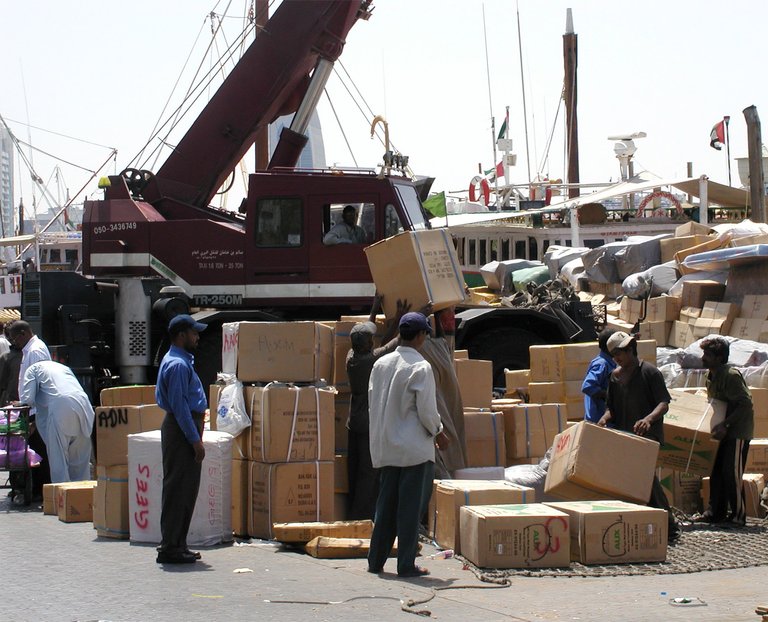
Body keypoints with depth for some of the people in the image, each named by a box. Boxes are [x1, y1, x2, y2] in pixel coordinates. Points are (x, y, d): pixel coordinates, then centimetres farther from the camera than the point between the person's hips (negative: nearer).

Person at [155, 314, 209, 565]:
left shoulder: (182, 361, 17)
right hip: (182, 430, -11)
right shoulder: (178, 365, -16)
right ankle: (170, 547, -7)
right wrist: (195, 439, -20)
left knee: (186, 489, 13)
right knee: (178, 490, -8)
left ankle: (176, 544, 17)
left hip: (185, 429, 11)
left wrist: (196, 436, 20)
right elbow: (179, 405, -21)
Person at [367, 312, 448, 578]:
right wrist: (438, 432, 4)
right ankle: (406, 564, 2)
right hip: (414, 448, -6)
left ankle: (376, 560, 19)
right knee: (411, 506, 0)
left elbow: (372, 400, 11)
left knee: (386, 504, 15)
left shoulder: (380, 364, 5)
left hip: (385, 447, 6)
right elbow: (427, 409, -14)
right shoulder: (420, 368, -13)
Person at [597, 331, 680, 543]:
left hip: (648, 434, -7)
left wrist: (649, 418, -28)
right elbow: (611, 406, 17)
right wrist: (605, 418, -5)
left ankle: (668, 527, -9)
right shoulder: (615, 376, 15)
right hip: (623, 434, 7)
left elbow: (664, 403, -10)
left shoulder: (649, 372, -4)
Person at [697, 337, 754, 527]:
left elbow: (745, 404, -25)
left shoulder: (731, 376, -21)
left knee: (732, 473, -10)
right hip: (725, 431, 10)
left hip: (738, 430, -10)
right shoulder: (712, 376, 9)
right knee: (717, 471, 9)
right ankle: (716, 512, 16)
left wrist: (725, 425, -28)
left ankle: (738, 516, -3)